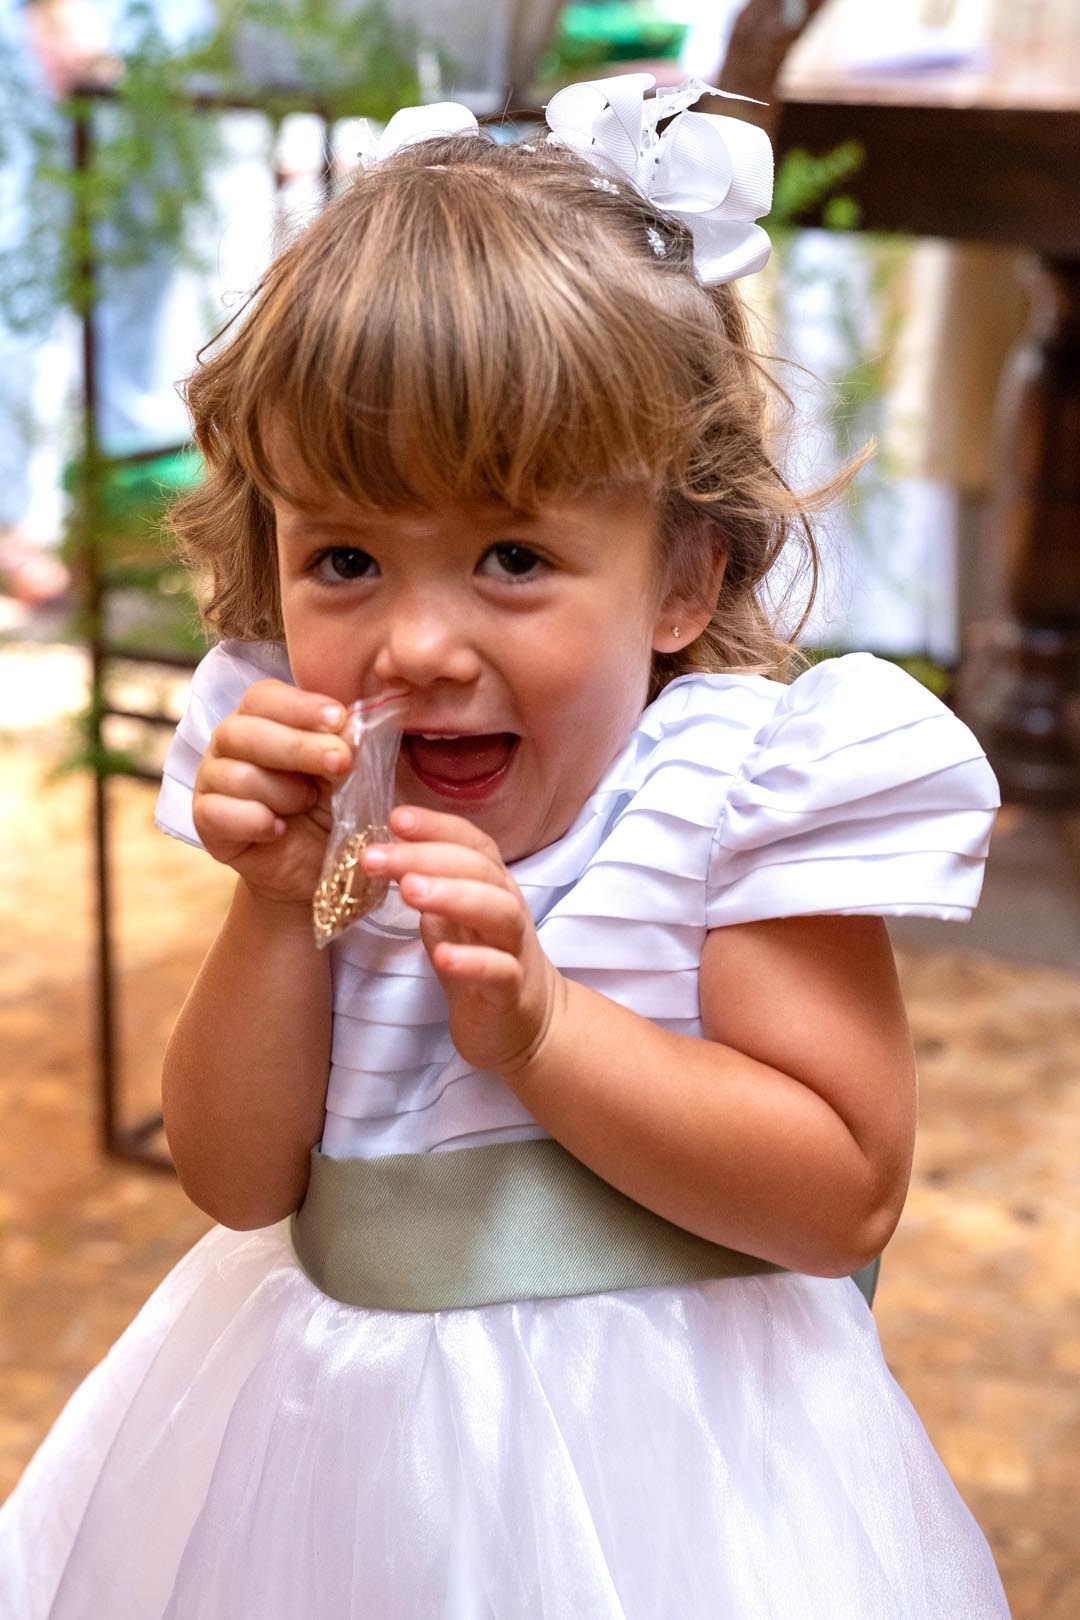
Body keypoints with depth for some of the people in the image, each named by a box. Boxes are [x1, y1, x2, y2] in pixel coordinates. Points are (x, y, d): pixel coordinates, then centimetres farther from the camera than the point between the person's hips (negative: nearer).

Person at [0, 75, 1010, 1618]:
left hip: (641, 1454, -4)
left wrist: (536, 1026, -28)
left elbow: (848, 1193, -19)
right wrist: (276, 907, -20)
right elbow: (241, 1181, -6)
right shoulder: (319, 791, -6)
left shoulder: (743, 784, -17)